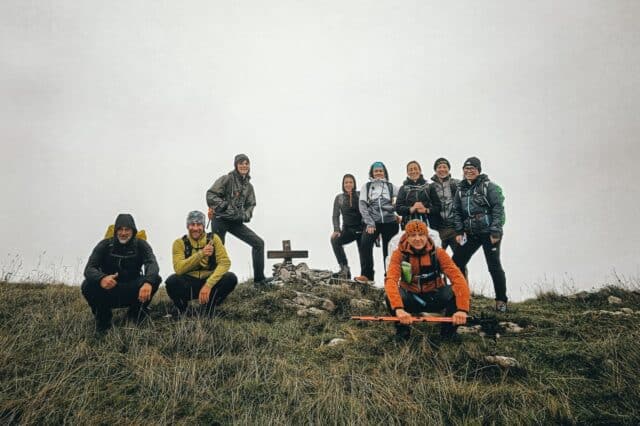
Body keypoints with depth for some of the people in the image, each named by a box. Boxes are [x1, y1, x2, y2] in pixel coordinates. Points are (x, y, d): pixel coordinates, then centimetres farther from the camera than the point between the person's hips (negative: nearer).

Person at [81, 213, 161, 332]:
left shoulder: (141, 245, -5)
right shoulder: (105, 245, -5)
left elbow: (152, 264, -24)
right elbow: (89, 268, -17)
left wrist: (148, 282, -48)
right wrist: (101, 278, -43)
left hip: (131, 294, 0)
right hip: (108, 292, 0)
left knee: (155, 279, -25)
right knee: (87, 285, -29)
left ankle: (135, 313, 1)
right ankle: (103, 316, 0)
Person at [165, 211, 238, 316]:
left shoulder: (213, 239, -2)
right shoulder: (180, 243, -4)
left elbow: (225, 262, -14)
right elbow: (179, 269, -18)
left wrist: (208, 284, -28)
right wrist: (201, 254, -28)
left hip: (210, 282, 1)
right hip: (189, 284, -1)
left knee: (231, 278, -27)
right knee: (172, 281, -32)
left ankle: (209, 312, -6)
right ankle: (182, 313, -3)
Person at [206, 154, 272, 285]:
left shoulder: (249, 186, 13)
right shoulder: (226, 179, -5)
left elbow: (251, 204, 17)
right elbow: (211, 195, -12)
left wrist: (246, 215, -4)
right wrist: (226, 207, -21)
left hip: (236, 222, 6)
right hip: (220, 220, -5)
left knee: (258, 243, -3)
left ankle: (259, 278, 2)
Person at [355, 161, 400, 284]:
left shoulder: (390, 186, 11)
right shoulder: (366, 186, 9)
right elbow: (362, 205, -1)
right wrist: (369, 223, -10)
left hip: (390, 222, 1)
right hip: (372, 222, -1)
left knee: (388, 249, 3)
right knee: (365, 244, -21)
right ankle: (367, 275, -17)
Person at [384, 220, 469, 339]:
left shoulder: (438, 253, -13)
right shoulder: (399, 254, -15)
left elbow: (457, 277, -22)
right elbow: (391, 280, -29)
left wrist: (462, 309, -38)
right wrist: (399, 309, -47)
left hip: (434, 298, 1)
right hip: (411, 299, -1)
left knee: (456, 291, -29)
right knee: (391, 297, -33)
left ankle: (449, 328, -1)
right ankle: (402, 328, -3)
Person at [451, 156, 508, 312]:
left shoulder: (489, 186, -7)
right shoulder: (461, 189, 10)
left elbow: (498, 209, -12)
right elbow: (457, 211, 13)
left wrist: (495, 232, -17)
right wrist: (459, 231, 4)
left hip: (489, 233, -6)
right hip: (470, 234, 6)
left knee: (494, 266, -3)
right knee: (456, 262, 6)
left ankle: (501, 300, 10)